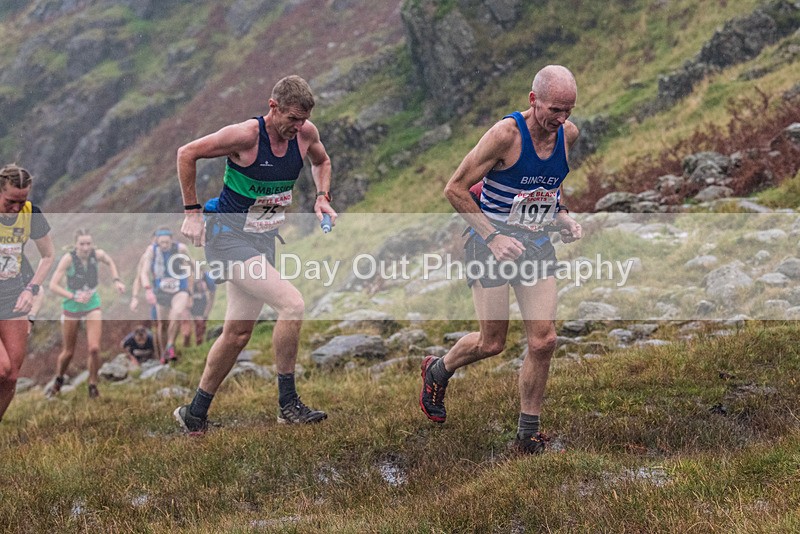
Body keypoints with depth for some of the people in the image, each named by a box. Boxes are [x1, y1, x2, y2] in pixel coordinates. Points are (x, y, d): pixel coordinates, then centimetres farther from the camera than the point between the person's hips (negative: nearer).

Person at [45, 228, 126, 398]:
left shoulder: (98, 254, -13)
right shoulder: (68, 259, -21)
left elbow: (110, 262, 13)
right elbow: (53, 285, -23)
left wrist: (116, 280, 0)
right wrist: (74, 297, -33)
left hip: (92, 306, 1)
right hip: (71, 308, -1)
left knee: (94, 348, -13)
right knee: (69, 352, 10)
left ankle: (93, 385, 8)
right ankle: (58, 381, 38)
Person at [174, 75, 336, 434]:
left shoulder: (306, 134, -2)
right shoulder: (246, 135, -20)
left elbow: (322, 161, 22)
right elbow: (187, 154, -11)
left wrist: (322, 196, 3)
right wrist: (192, 212, -10)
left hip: (263, 241, 7)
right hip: (228, 237, -7)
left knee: (238, 333, 11)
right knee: (293, 304, -22)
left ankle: (194, 414, 25)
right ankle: (288, 403, -11)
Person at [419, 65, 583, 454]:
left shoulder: (568, 134, 0)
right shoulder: (506, 134, -20)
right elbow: (455, 189, -15)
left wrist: (563, 217, 2)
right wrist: (492, 236, -20)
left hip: (537, 245, 5)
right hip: (492, 244, -5)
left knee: (544, 340, -5)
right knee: (492, 343, 1)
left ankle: (528, 435, 8)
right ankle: (437, 371, 33)